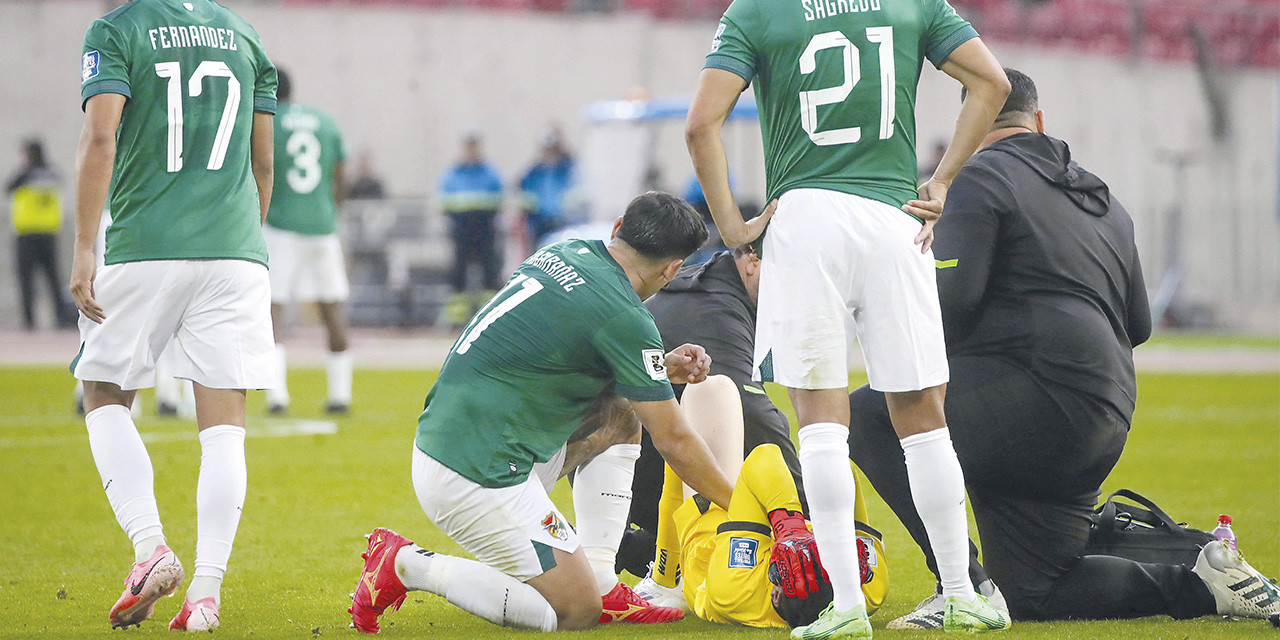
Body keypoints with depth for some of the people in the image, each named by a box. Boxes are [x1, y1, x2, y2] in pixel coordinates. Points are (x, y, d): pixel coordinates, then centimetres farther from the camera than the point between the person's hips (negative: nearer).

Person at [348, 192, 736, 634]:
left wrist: (662, 369, 17)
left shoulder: (567, 253, 9)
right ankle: (410, 566, -4)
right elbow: (673, 442, -7)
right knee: (576, 613, -1)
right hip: (478, 476, -9)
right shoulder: (623, 318, -14)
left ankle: (601, 584, 15)